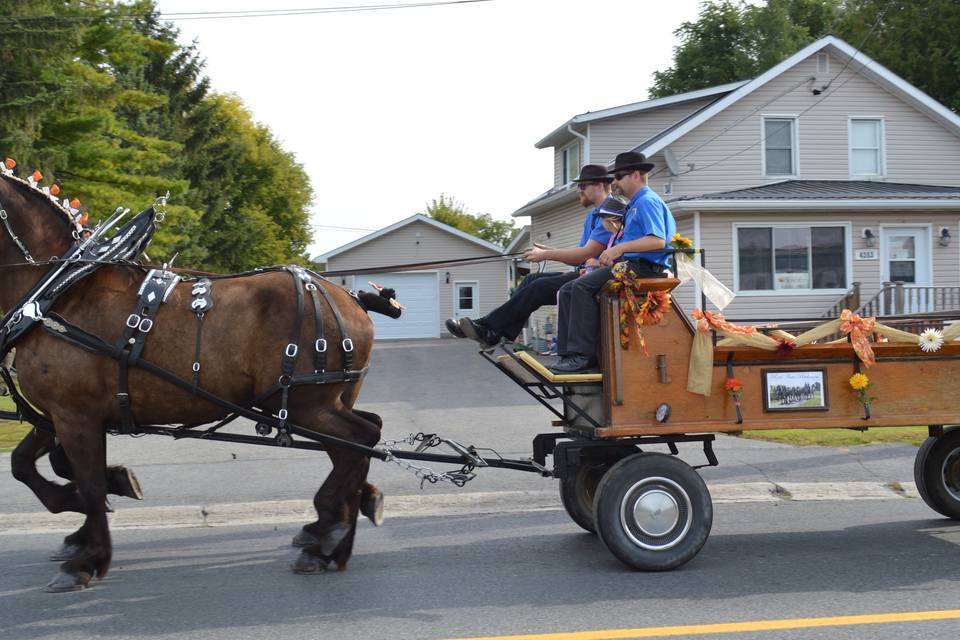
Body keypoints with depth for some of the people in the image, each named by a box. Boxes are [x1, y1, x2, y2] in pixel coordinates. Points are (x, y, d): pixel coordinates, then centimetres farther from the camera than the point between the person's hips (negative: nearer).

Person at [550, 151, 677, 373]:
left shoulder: (647, 201, -6)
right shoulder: (635, 204, 27)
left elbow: (657, 240, -20)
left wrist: (620, 248, -22)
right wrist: (611, 257, 14)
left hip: (643, 267, -11)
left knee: (583, 286, -27)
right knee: (568, 290, -1)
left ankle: (583, 355, -28)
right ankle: (569, 354, -10)